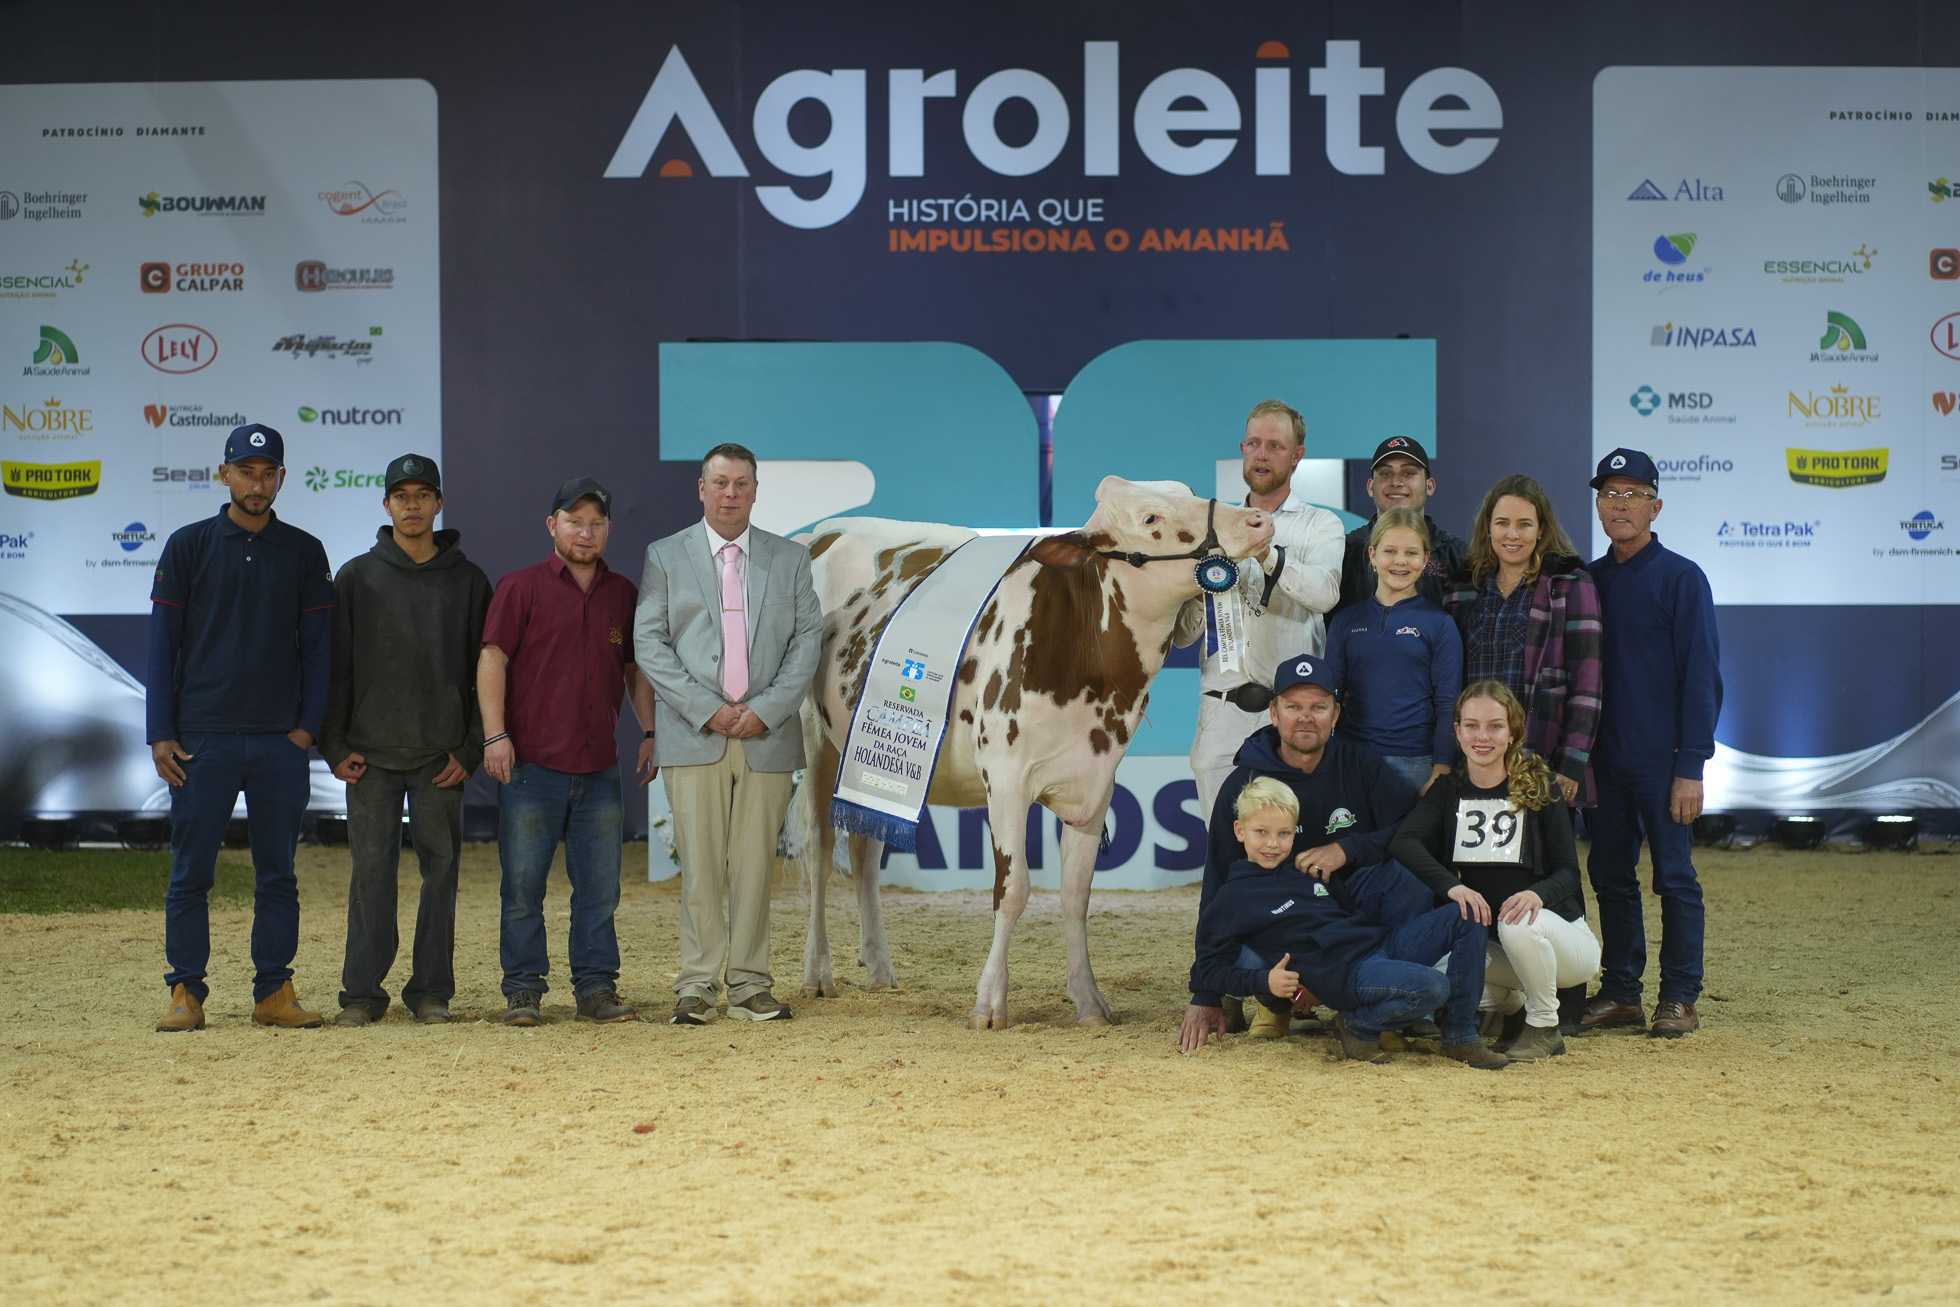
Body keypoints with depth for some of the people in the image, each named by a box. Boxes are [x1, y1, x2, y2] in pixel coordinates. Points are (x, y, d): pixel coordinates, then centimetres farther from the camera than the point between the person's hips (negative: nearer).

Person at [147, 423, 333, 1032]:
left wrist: (307, 726, -2)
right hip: (202, 740, -1)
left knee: (278, 873, 4)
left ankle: (274, 992, 10)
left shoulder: (304, 553, 9)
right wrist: (160, 735, -4)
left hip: (282, 743, 1)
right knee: (191, 872, 0)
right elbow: (163, 643, 3)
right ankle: (186, 992, 6)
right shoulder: (188, 546, 5)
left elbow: (316, 644, 9)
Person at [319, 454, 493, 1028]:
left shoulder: (468, 581, 7)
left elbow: (486, 671, 6)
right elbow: (335, 669, 7)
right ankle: (362, 992, 7)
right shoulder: (357, 578, 7)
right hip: (371, 752, 0)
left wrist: (471, 748, -2)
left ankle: (432, 990, 10)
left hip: (442, 755, 0)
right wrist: (335, 745, -1)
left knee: (441, 867, 2)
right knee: (371, 869, 0)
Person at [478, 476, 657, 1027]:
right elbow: (492, 660, -4)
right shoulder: (522, 588, 1)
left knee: (600, 888, 5)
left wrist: (651, 734, 11)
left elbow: (636, 669, 20)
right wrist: (495, 734, -13)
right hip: (531, 764, -4)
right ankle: (523, 991, 8)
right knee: (523, 887, 0)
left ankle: (596, 989, 12)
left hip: (600, 768, 4)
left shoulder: (623, 594, 13)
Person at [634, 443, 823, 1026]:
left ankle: (749, 985, 9)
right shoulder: (665, 556, 8)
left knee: (755, 864, 2)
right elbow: (649, 642, 1)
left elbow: (808, 638, 6)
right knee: (699, 865, -2)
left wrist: (767, 708, -8)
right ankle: (697, 986, 4)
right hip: (694, 736, -1)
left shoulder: (790, 558, 12)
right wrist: (706, 708, -9)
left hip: (768, 736, 1)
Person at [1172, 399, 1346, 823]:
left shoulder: (1320, 525, 9)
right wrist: (1195, 591, -5)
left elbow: (1326, 592, -14)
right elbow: (1182, 635, 16)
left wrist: (1266, 553, -28)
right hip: (1222, 707, 3)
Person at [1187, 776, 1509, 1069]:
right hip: (1345, 972, -8)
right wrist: (1264, 981, -16)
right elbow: (1209, 969, -3)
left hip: (1380, 940, 8)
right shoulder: (1232, 899, -1)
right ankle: (1358, 1026, -6)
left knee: (1468, 917, -6)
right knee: (1430, 987, -33)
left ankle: (1461, 1037, -4)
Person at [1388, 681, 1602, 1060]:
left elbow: (1568, 872, -7)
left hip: (1560, 932, -4)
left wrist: (1538, 894, -31)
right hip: (1490, 944, 4)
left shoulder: (1538, 786, -5)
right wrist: (1452, 886, -34)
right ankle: (1508, 1001, 8)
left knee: (1517, 924, -37)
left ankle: (1545, 1027, -10)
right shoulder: (1448, 790, 2)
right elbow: (1403, 842, -15)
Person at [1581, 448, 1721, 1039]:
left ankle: (1680, 999, 7)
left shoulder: (1681, 578, -4)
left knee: (1674, 876, -1)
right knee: (1609, 875, 8)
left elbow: (1701, 675, -7)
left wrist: (1690, 767, -13)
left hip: (1661, 761, -5)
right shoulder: (1588, 580, 11)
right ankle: (1619, 993, 16)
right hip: (1604, 761, 5)